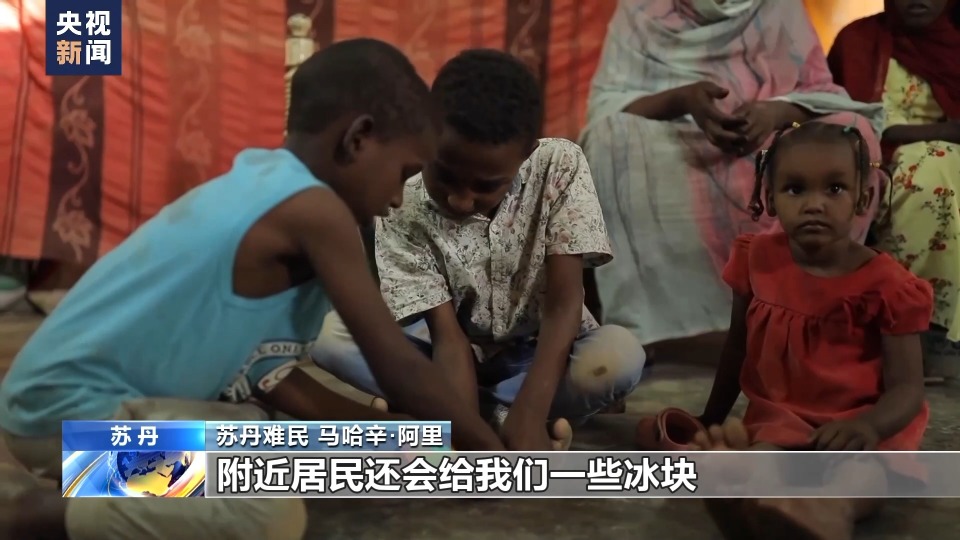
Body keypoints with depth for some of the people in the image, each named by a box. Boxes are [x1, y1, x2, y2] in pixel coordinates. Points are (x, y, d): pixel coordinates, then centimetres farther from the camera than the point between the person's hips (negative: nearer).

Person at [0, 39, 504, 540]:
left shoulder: (261, 182, 9)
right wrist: (494, 454, -1)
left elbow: (264, 369, 13)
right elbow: (399, 368, -14)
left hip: (62, 391, 10)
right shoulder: (313, 209, -18)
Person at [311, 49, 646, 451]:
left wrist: (528, 417, -35)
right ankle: (499, 419, -20)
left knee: (622, 355, -34)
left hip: (542, 353, 0)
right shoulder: (404, 211, -20)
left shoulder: (560, 167, -21)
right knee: (329, 335, -23)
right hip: (457, 354, 1)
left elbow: (563, 305, -24)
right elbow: (448, 337, -22)